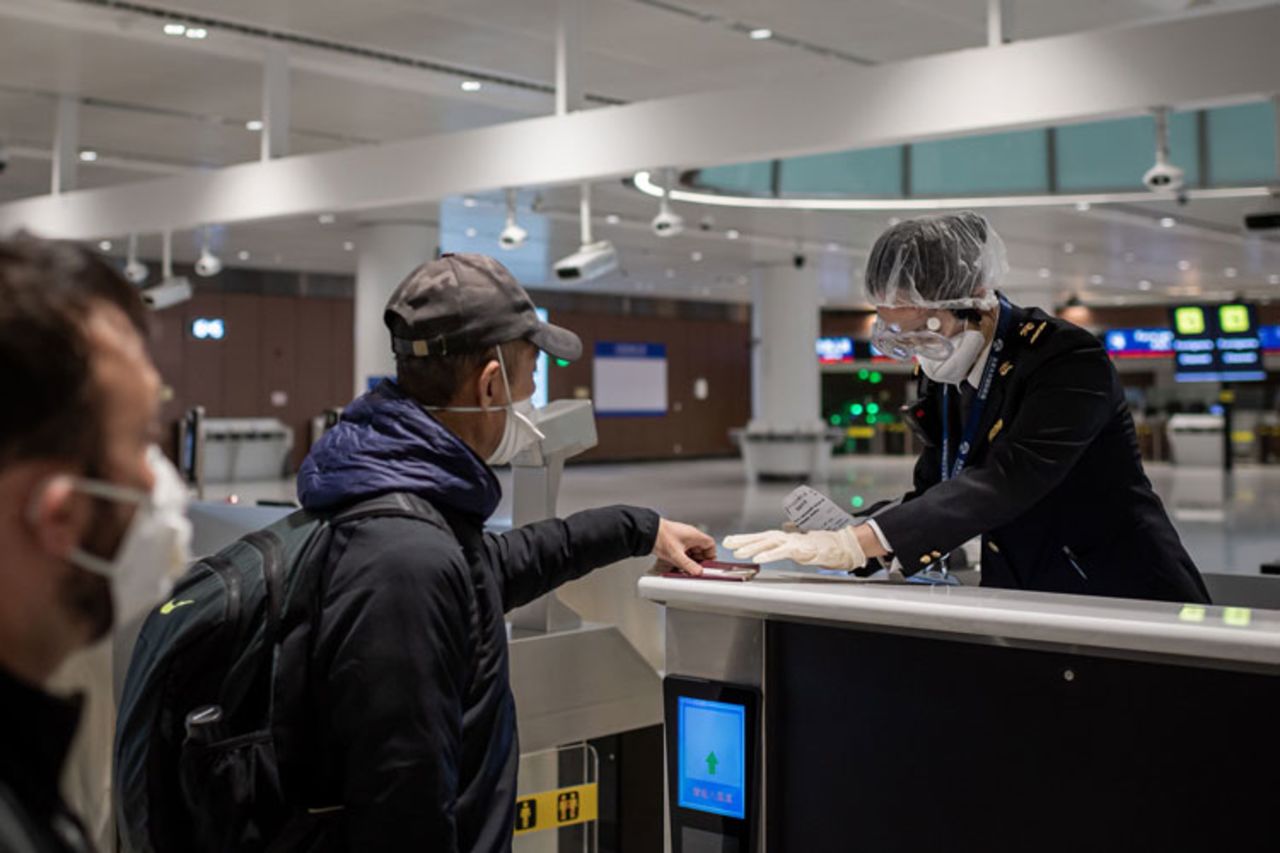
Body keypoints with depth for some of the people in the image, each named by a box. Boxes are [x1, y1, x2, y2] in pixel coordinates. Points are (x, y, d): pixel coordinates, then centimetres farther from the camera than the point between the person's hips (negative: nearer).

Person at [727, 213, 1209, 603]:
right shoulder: (944, 374, 4)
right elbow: (933, 492, 6)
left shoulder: (1069, 360, -17)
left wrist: (860, 542, -37)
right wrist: (840, 536, -13)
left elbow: (1005, 482, -29)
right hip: (1025, 610, 5)